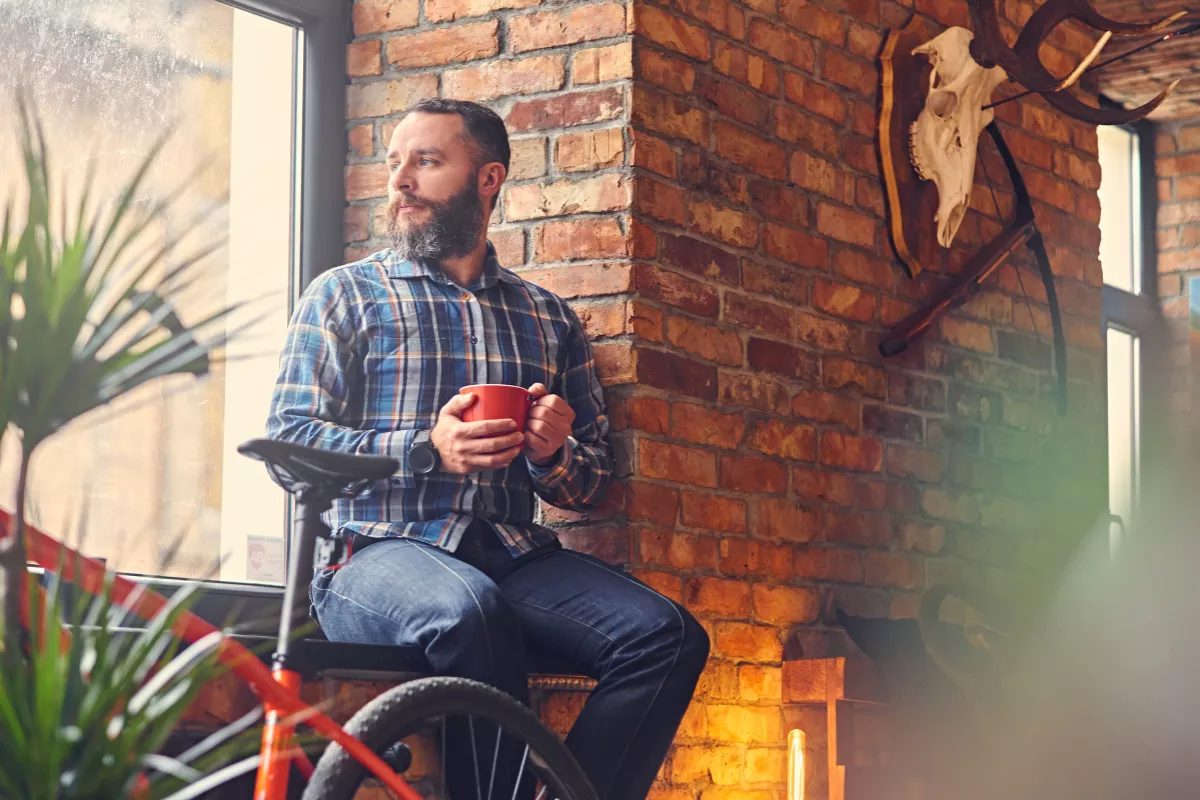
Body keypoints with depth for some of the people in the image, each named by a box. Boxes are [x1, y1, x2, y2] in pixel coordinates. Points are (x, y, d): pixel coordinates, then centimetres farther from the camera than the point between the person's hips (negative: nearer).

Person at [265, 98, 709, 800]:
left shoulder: (549, 317, 22)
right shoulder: (345, 295, 13)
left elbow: (596, 483, 20)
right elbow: (289, 440, 1)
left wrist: (555, 455, -5)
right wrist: (425, 450, -14)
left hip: (513, 556, 3)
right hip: (380, 551, -3)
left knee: (667, 636, -25)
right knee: (469, 611, -39)